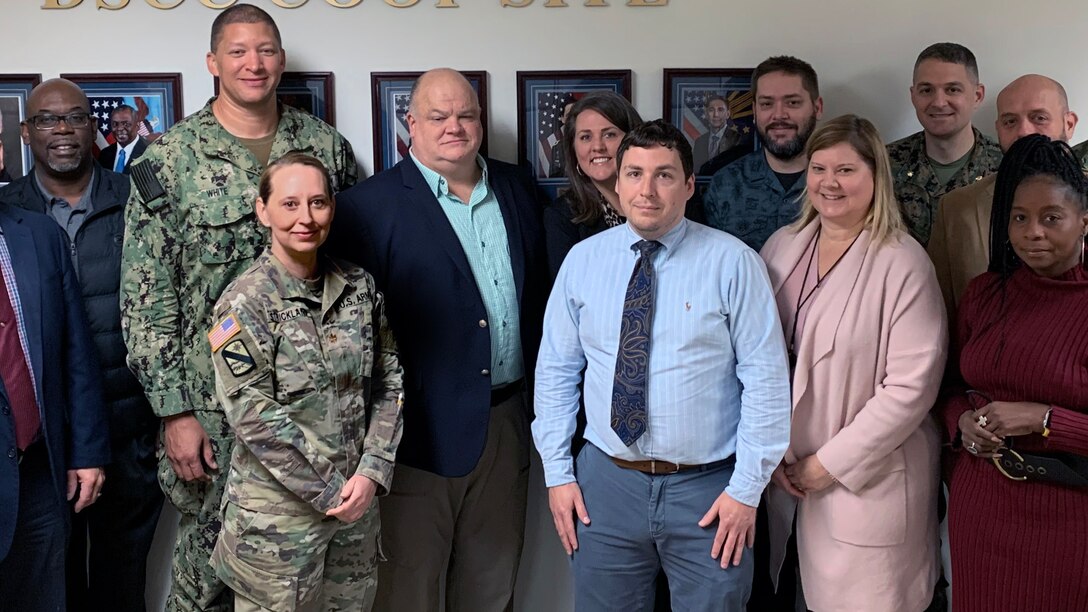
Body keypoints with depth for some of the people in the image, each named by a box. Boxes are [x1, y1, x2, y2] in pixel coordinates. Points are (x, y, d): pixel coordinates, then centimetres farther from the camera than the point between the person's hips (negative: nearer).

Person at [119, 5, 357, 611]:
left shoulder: (327, 145, 4)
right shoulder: (170, 159, -5)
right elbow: (146, 297, -5)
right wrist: (175, 411, -9)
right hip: (213, 400, -2)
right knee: (208, 554, 10)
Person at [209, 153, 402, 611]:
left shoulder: (359, 288, 2)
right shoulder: (244, 303, -10)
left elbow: (388, 384, 4)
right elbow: (255, 416, -15)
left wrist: (371, 473, -8)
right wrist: (330, 491, -14)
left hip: (357, 501, 4)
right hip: (278, 511, -4)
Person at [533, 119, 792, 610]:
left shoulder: (733, 263, -7)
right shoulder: (582, 260, 2)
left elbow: (766, 379, -7)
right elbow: (556, 371, 6)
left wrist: (746, 488, -8)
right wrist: (558, 473, 2)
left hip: (709, 489, -2)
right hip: (605, 483, 2)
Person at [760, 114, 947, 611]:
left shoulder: (902, 263, -12)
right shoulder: (782, 246, 4)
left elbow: (911, 387, -16)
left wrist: (830, 464, -13)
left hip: (867, 482, -4)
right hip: (781, 472, 4)